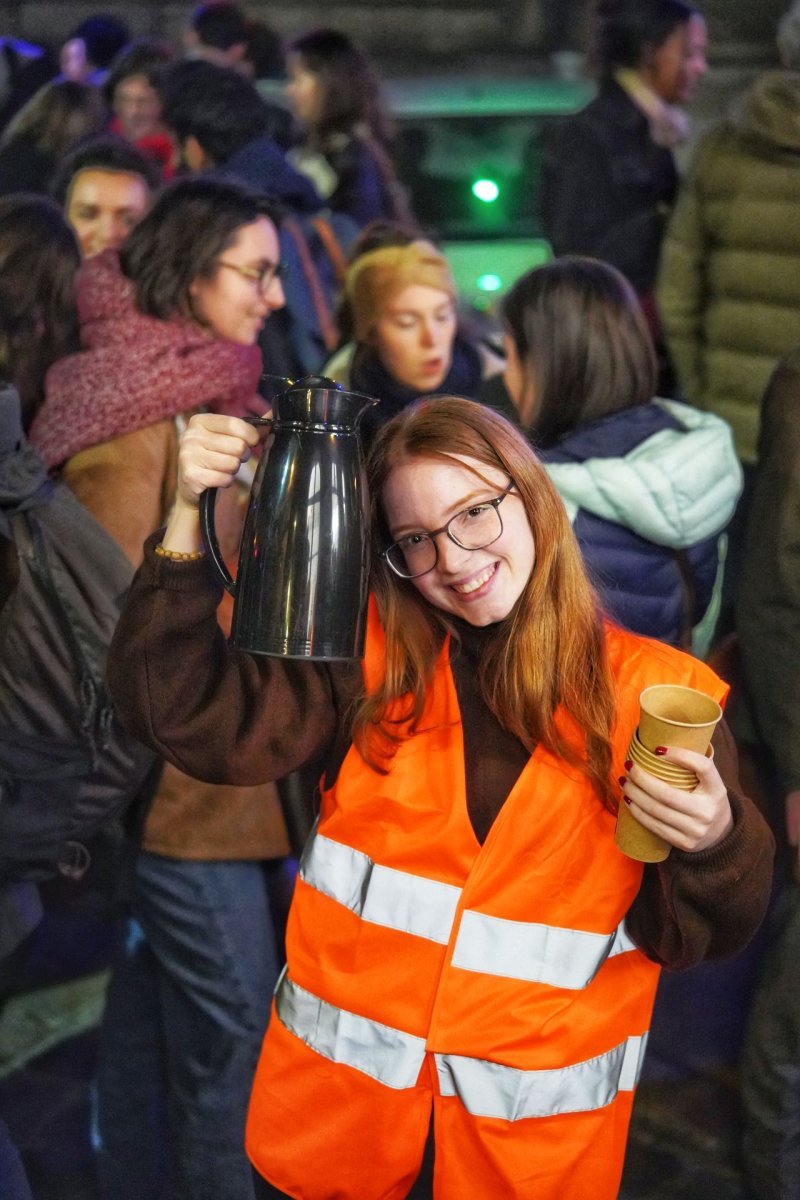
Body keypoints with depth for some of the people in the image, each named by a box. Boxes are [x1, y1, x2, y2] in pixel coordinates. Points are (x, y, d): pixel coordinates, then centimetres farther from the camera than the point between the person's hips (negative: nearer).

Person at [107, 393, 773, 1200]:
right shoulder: (370, 651, -3)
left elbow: (695, 936, -4)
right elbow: (198, 721, -13)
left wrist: (714, 844, -26)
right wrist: (189, 520, -21)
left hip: (537, 1113, 0)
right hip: (339, 1076, 1)